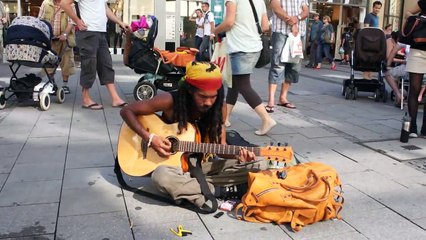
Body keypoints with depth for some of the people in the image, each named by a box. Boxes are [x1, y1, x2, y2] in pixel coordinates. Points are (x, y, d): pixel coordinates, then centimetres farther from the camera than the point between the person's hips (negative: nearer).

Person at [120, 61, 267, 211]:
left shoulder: (218, 108, -7)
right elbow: (127, 111, -12)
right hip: (174, 163, -3)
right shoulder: (171, 101, -18)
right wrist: (150, 138, -22)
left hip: (203, 164, 3)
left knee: (260, 166, -12)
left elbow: (220, 145, -2)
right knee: (161, 176, -41)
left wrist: (237, 154, -23)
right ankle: (220, 190, -22)